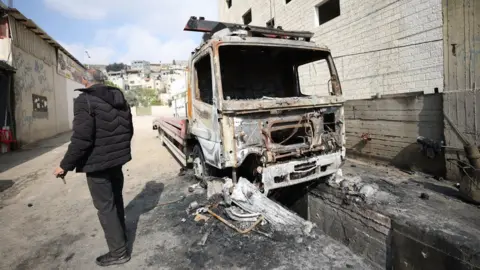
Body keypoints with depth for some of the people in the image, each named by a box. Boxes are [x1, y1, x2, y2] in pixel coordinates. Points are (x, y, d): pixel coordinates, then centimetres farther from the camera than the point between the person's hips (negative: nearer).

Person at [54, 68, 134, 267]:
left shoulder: (85, 101, -16)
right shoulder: (120, 99, 8)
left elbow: (81, 139, -22)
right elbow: (129, 130, 13)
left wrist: (65, 165, -12)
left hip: (98, 162, -8)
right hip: (117, 159, 8)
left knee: (105, 206, 2)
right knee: (116, 199, 24)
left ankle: (118, 251, 10)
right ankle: (120, 234, 42)